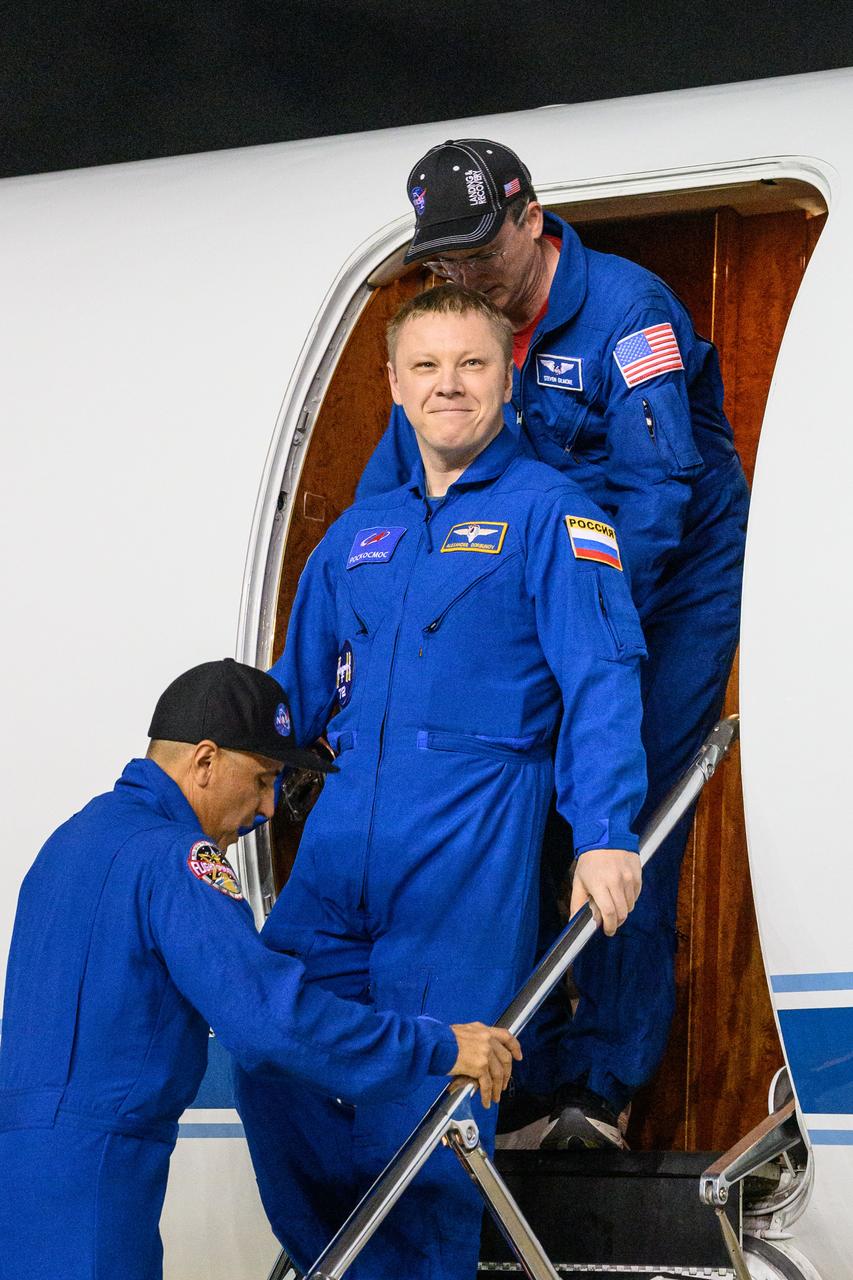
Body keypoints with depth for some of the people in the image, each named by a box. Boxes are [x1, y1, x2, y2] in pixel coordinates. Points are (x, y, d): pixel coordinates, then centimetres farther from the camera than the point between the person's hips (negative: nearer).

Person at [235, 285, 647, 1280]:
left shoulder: (548, 513, 3)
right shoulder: (360, 533, 21)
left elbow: (601, 682, -8)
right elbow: (294, 695, 27)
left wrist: (604, 833, -21)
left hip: (471, 850, -6)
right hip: (341, 841, 6)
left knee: (424, 1093, -8)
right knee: (267, 1054, -2)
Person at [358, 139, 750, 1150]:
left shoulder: (626, 309, -19)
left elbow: (658, 489, -26)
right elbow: (394, 478, 4)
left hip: (672, 594, -6)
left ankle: (599, 1083, -6)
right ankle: (521, 1083, 5)